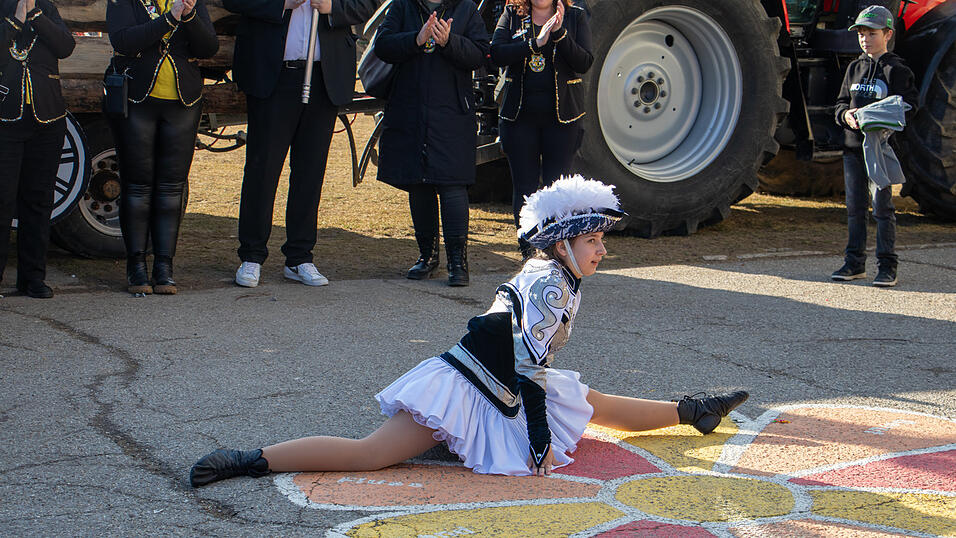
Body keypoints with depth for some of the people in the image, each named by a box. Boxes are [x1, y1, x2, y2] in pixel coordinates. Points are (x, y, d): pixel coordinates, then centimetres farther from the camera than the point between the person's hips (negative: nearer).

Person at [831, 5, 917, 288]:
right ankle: (854, 263, 16)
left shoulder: (897, 70, -4)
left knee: (882, 206, -6)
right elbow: (841, 101, 18)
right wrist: (846, 115, -5)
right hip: (853, 146, 6)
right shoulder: (855, 68, 14)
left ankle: (887, 266, -1)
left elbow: (908, 106, -8)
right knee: (854, 206, 9)